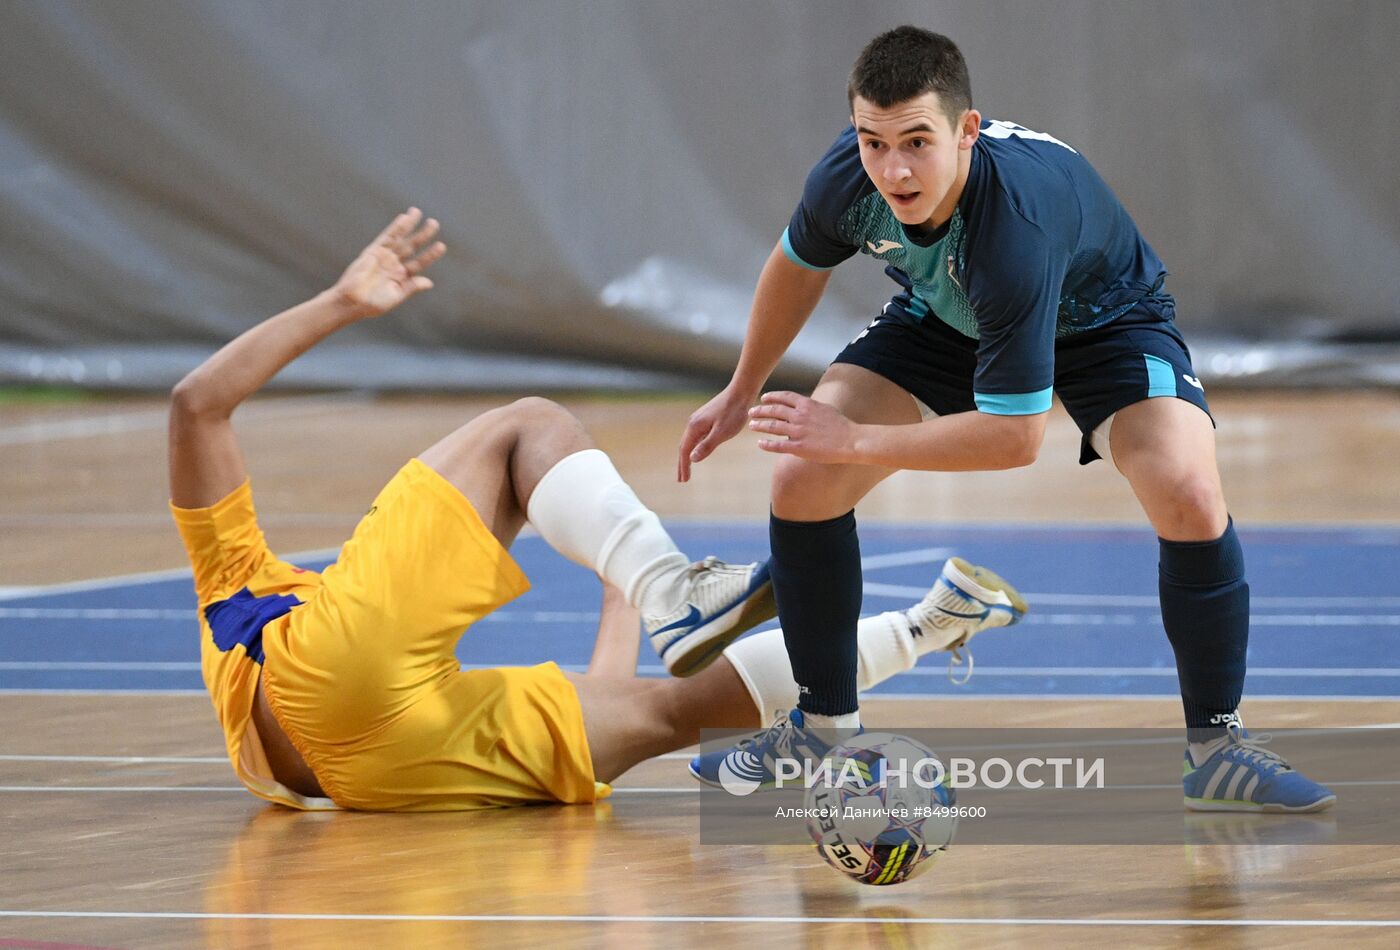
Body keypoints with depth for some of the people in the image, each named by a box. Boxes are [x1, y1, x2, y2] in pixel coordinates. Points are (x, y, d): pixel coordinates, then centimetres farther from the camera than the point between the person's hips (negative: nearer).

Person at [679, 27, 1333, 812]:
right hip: (947, 317, 5)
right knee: (803, 482, -11)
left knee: (1190, 498, -30)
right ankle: (826, 728, 10)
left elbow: (1015, 435, -37)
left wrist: (857, 440, -32)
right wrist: (742, 395, 12)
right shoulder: (848, 180, -28)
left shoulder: (1015, 224, -45)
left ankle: (1216, 746, -10)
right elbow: (799, 264, 0)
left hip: (1101, 317, -5)